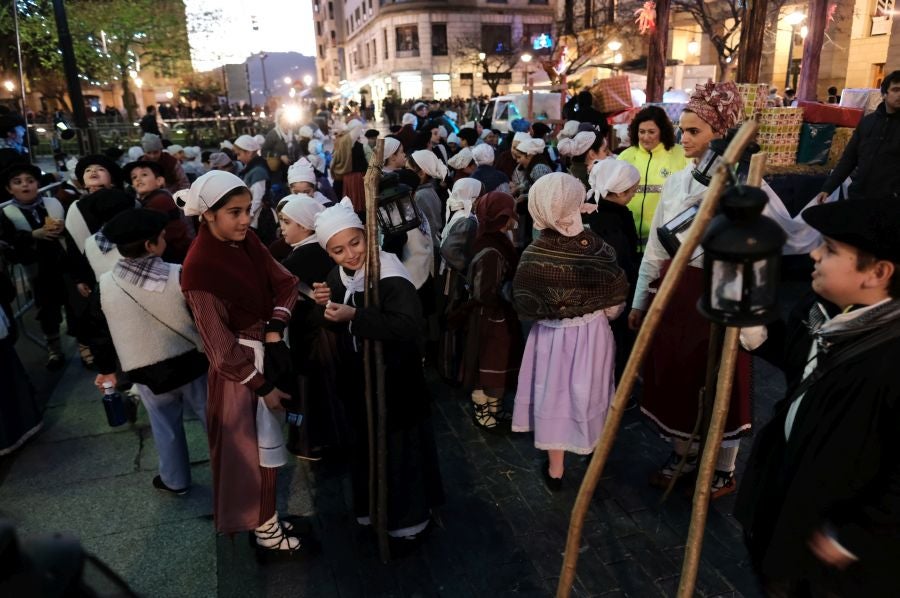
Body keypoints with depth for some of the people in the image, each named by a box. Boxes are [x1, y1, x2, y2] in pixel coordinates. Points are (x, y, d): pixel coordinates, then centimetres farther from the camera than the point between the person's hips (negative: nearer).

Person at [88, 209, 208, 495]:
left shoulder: (105, 285, -9)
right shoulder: (180, 276, -18)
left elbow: (99, 332, 3)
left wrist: (105, 368, 18)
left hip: (147, 374, 2)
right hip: (192, 364, -1)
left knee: (166, 426, 21)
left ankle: (175, 480, 38)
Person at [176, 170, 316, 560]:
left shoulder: (246, 240, -4)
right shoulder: (199, 268, -24)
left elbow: (284, 282, 1)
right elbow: (219, 345, -20)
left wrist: (275, 330, -16)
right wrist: (262, 385, -15)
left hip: (270, 352, 7)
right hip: (240, 366, -7)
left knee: (266, 443, 20)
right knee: (257, 447, 7)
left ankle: (264, 518, 39)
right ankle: (266, 532, 27)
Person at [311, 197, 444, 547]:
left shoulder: (390, 276, -24)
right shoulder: (338, 277, 0)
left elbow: (409, 326, -36)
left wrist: (354, 316, -37)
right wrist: (327, 305, -10)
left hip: (394, 380, -8)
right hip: (359, 380, 8)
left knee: (400, 450, 9)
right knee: (366, 448, 24)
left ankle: (410, 521, 32)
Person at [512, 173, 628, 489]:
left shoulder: (534, 254, -20)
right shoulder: (597, 247, -18)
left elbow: (523, 305, -12)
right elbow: (616, 303, -11)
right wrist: (598, 313, 10)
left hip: (551, 336, -1)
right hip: (593, 334, 1)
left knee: (554, 397, 14)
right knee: (588, 394, 22)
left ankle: (555, 470, 28)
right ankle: (593, 446, 47)